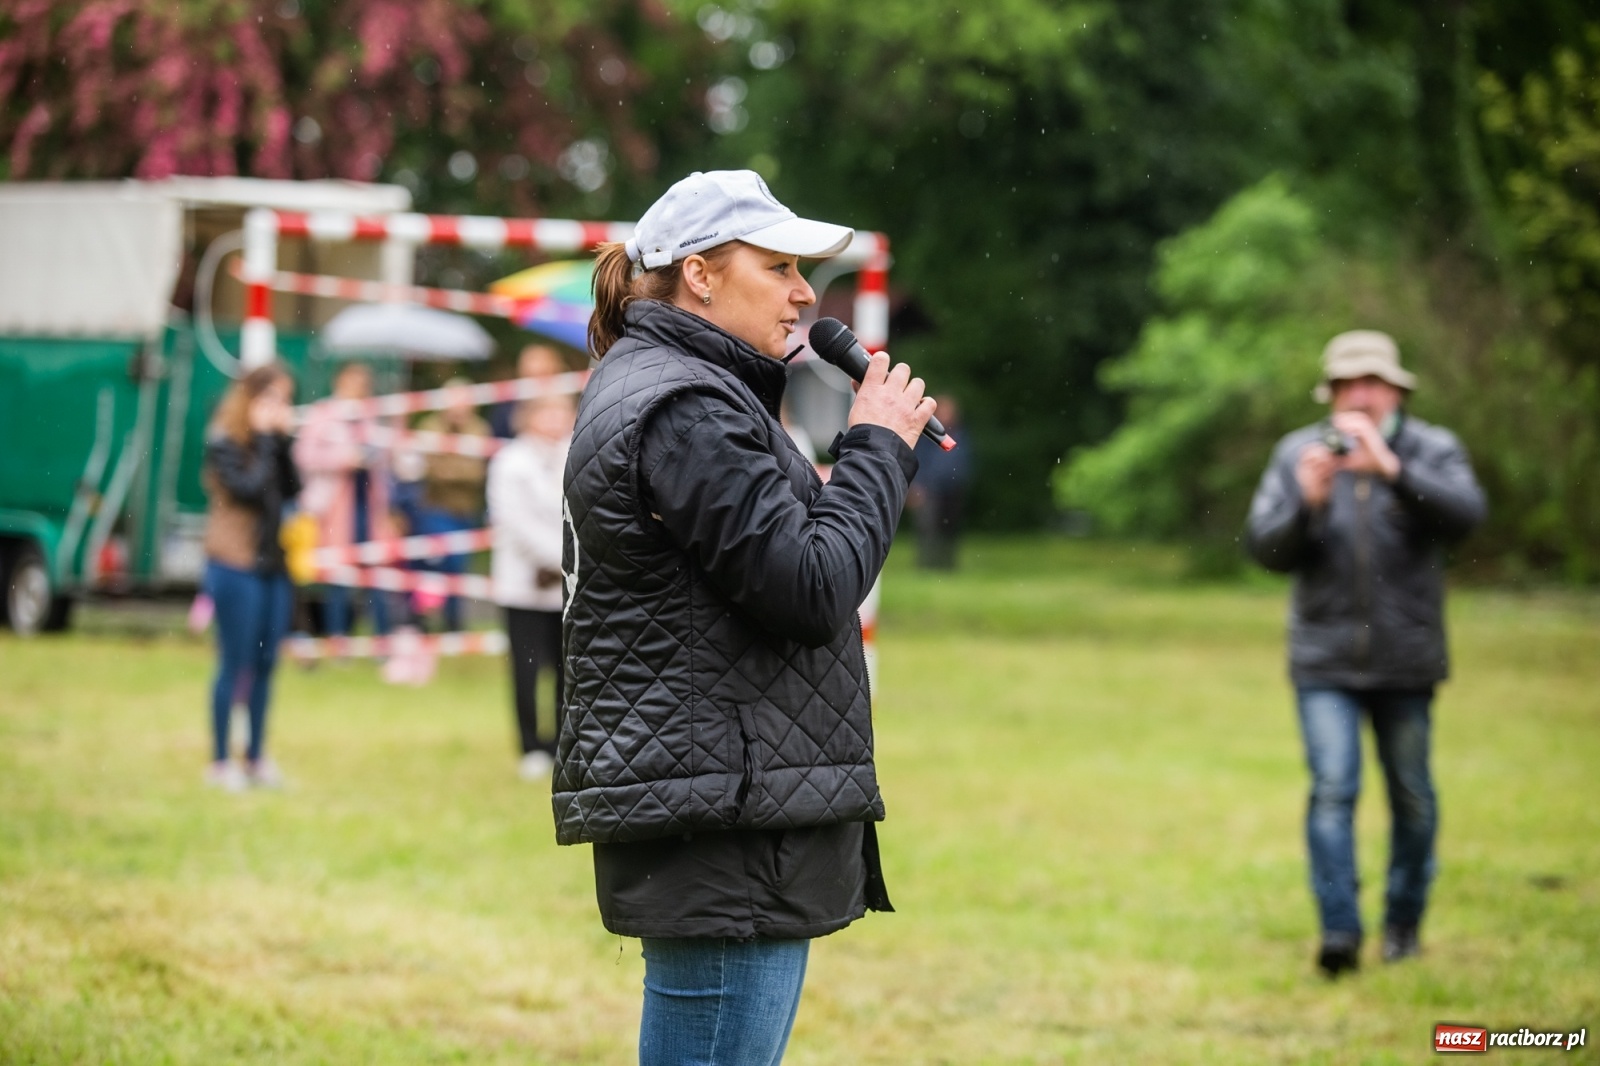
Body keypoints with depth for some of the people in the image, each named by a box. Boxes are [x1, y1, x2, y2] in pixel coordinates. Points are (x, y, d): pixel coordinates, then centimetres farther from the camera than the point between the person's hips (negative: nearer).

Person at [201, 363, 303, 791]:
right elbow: (247, 487, -20)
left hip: (273, 563, 7)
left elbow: (292, 487, 3)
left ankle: (256, 757, 17)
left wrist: (285, 441, -3)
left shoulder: (270, 441, 12)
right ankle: (220, 761, 4)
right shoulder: (223, 443, -7)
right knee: (234, 664, -3)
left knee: (265, 663, 9)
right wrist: (265, 440, -12)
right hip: (236, 566, -7)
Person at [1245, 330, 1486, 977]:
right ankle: (1338, 930, -15)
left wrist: (1390, 469, -33)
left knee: (1412, 796, 8)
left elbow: (1464, 513, -22)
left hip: (1407, 659, 0)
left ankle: (1404, 923, 24)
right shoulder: (1297, 454, 2)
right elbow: (1265, 549, -2)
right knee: (1333, 789, -12)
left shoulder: (1432, 450, -2)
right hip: (1325, 660, 0)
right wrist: (1307, 501, -21)